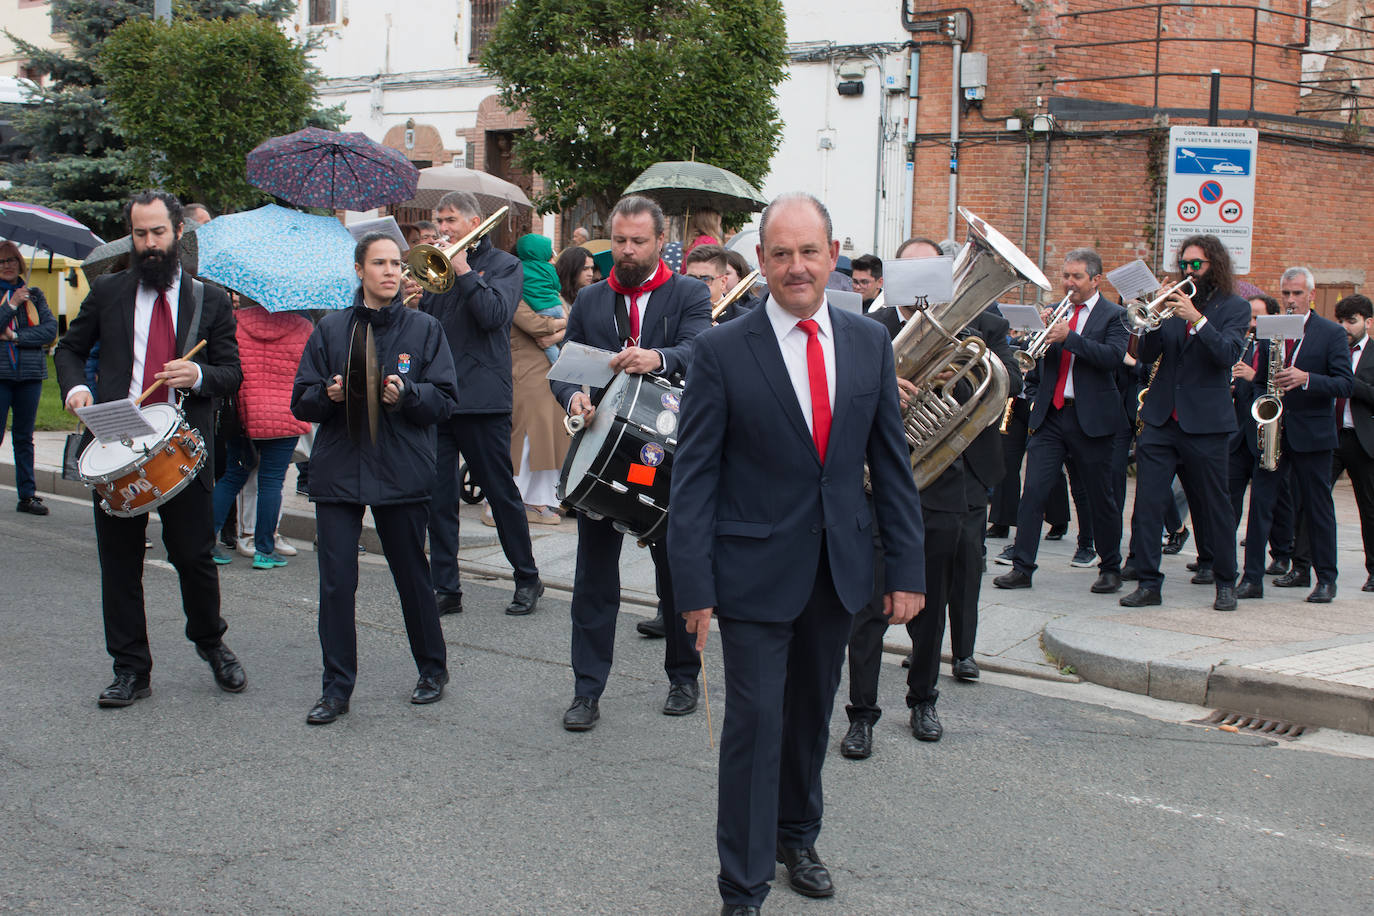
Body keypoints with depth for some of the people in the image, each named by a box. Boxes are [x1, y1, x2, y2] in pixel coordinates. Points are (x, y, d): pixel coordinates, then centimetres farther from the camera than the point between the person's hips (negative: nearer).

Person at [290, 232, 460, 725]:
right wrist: (329, 393, -13)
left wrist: (406, 394, -19)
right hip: (337, 471, 1)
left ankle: (432, 669, 28)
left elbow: (446, 398, -1)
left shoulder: (424, 329, 3)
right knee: (336, 582, -2)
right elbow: (301, 401, 8)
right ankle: (337, 687, 7)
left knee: (412, 574, 10)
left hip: (402, 472, -1)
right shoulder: (331, 329, 7)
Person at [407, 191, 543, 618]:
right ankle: (446, 589, 10)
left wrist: (464, 271, -11)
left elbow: (494, 315, -14)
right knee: (438, 497, 4)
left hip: (481, 396, -5)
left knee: (501, 491, 2)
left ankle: (528, 579, 16)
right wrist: (412, 299, -8)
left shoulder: (503, 264, 2)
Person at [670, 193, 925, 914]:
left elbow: (891, 462, 6)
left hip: (838, 569, 4)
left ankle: (796, 835, 40)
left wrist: (906, 568, 3)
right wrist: (695, 585, -13)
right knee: (756, 723, -2)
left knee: (811, 714, 18)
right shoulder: (722, 351, -9)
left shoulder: (870, 344, 3)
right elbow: (694, 475, -8)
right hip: (755, 570, -4)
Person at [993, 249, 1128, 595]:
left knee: (1101, 498, 6)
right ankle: (1022, 567, 1)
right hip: (1050, 415, 4)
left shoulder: (1113, 315, -1)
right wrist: (1041, 333, -12)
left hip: (1091, 419, -3)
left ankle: (1110, 568, 20)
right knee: (1032, 491, -3)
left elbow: (1113, 356, -17)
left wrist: (1068, 337, -23)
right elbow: (1039, 360, 7)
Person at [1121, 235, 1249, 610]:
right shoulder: (1174, 304, 12)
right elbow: (1146, 355, 5)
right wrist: (1155, 319, -12)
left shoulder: (1234, 307, 2)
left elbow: (1228, 354, -14)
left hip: (1205, 423, -3)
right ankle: (1148, 583, 2)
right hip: (1160, 421, 3)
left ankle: (1225, 583, 19)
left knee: (1214, 507, 5)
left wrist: (1196, 318, -24)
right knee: (1147, 503, -4)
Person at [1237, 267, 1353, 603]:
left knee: (1318, 507, 5)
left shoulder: (1333, 333, 0)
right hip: (1273, 430, 3)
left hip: (1312, 434, -3)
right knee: (1260, 502, -3)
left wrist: (1306, 379, -23)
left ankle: (1326, 579, 16)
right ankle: (1252, 578, -1)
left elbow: (1345, 384, -8)